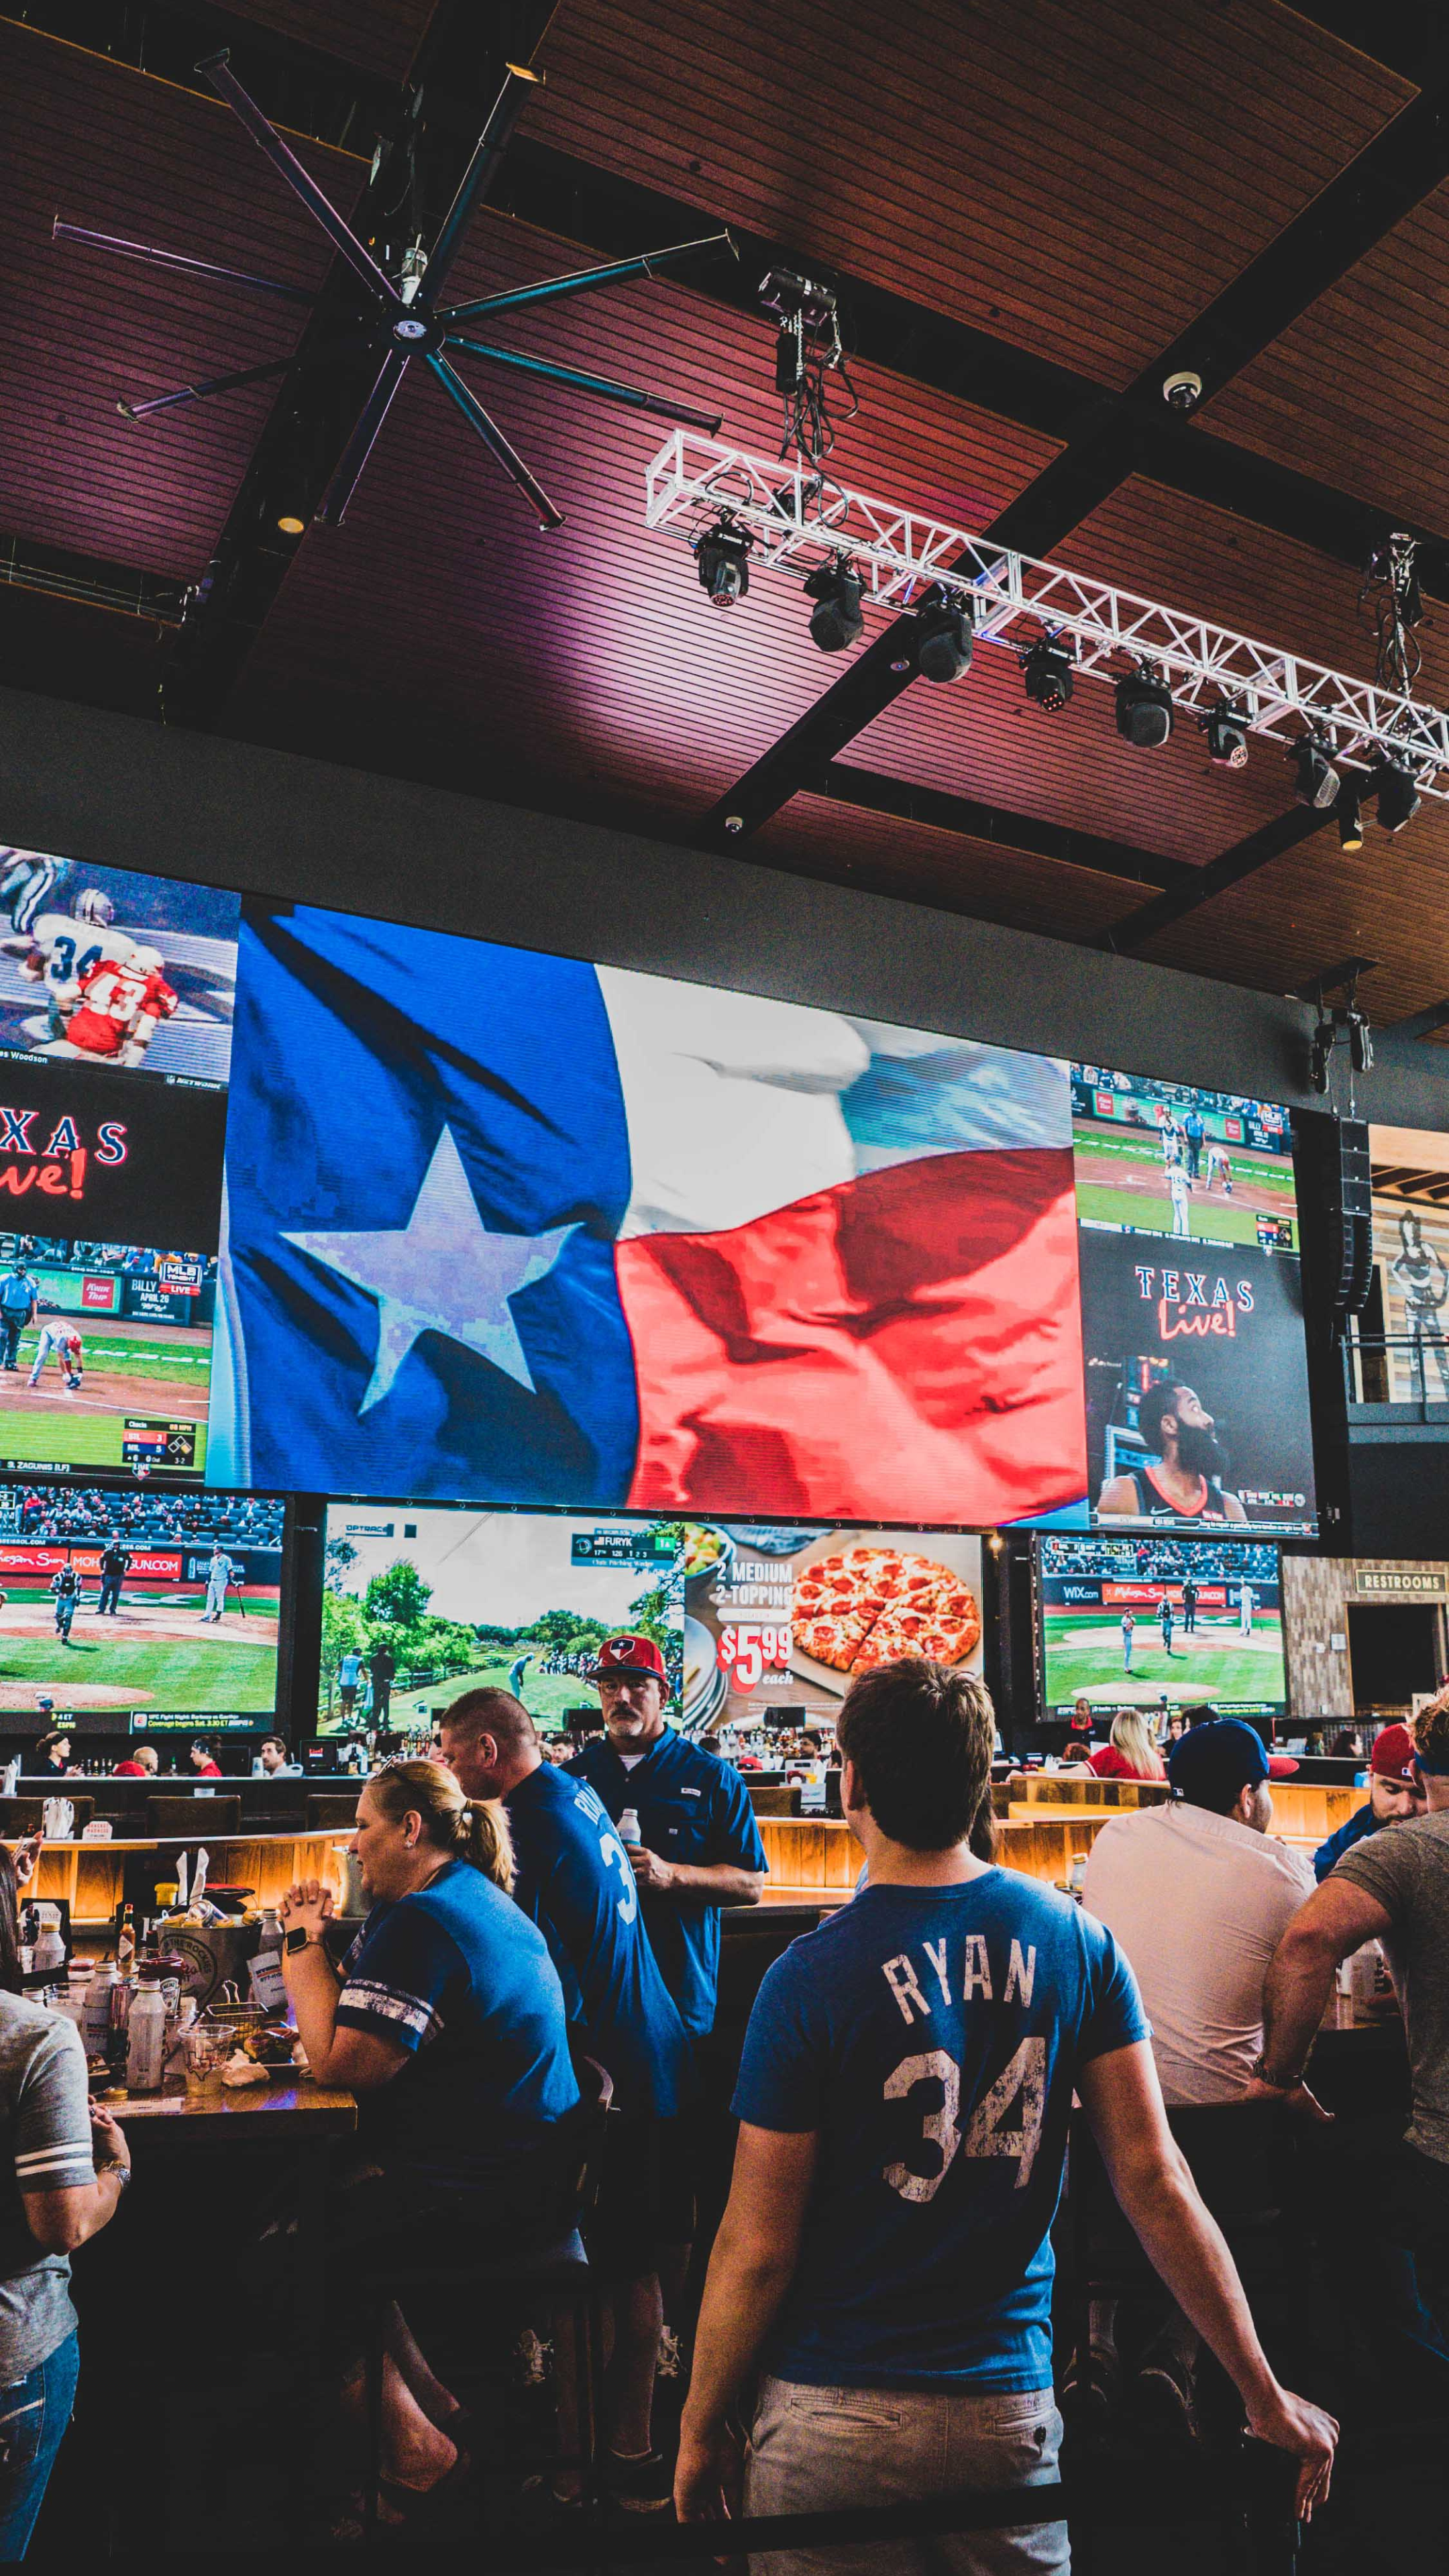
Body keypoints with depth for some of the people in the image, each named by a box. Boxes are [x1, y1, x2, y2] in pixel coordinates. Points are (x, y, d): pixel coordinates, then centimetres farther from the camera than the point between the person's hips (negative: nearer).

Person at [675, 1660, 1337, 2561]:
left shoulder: (812, 1979, -18)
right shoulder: (1077, 1940, -7)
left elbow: (757, 2249, -12)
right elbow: (1155, 2181, -7)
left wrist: (701, 2427, 2)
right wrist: (1265, 2394, 2)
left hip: (836, 2415, -2)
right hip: (1011, 2402, 3)